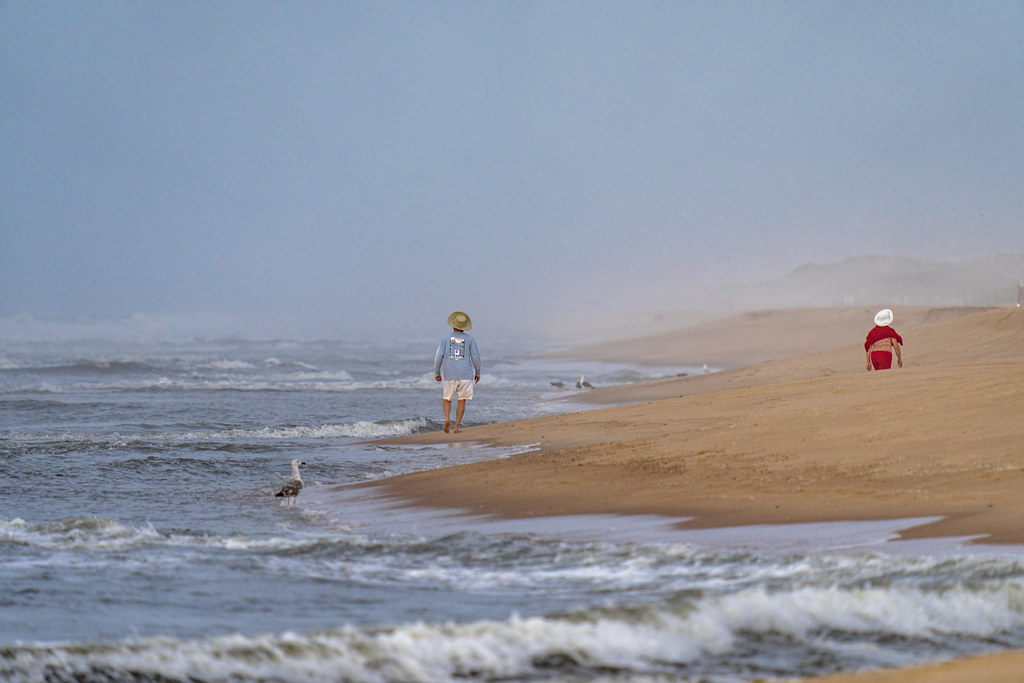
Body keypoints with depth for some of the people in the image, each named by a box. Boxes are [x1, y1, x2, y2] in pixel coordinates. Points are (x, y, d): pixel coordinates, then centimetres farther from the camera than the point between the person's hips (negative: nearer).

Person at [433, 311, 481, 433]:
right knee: (462, 401, 6)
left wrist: (437, 373, 9)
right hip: (466, 374, -1)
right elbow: (475, 357, 1)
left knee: (447, 399, 14)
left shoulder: (446, 338, 4)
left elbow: (438, 356, 0)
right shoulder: (470, 339, 2)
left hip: (450, 374, 1)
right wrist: (478, 373, 13)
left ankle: (447, 418, -13)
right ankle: (457, 426, -2)